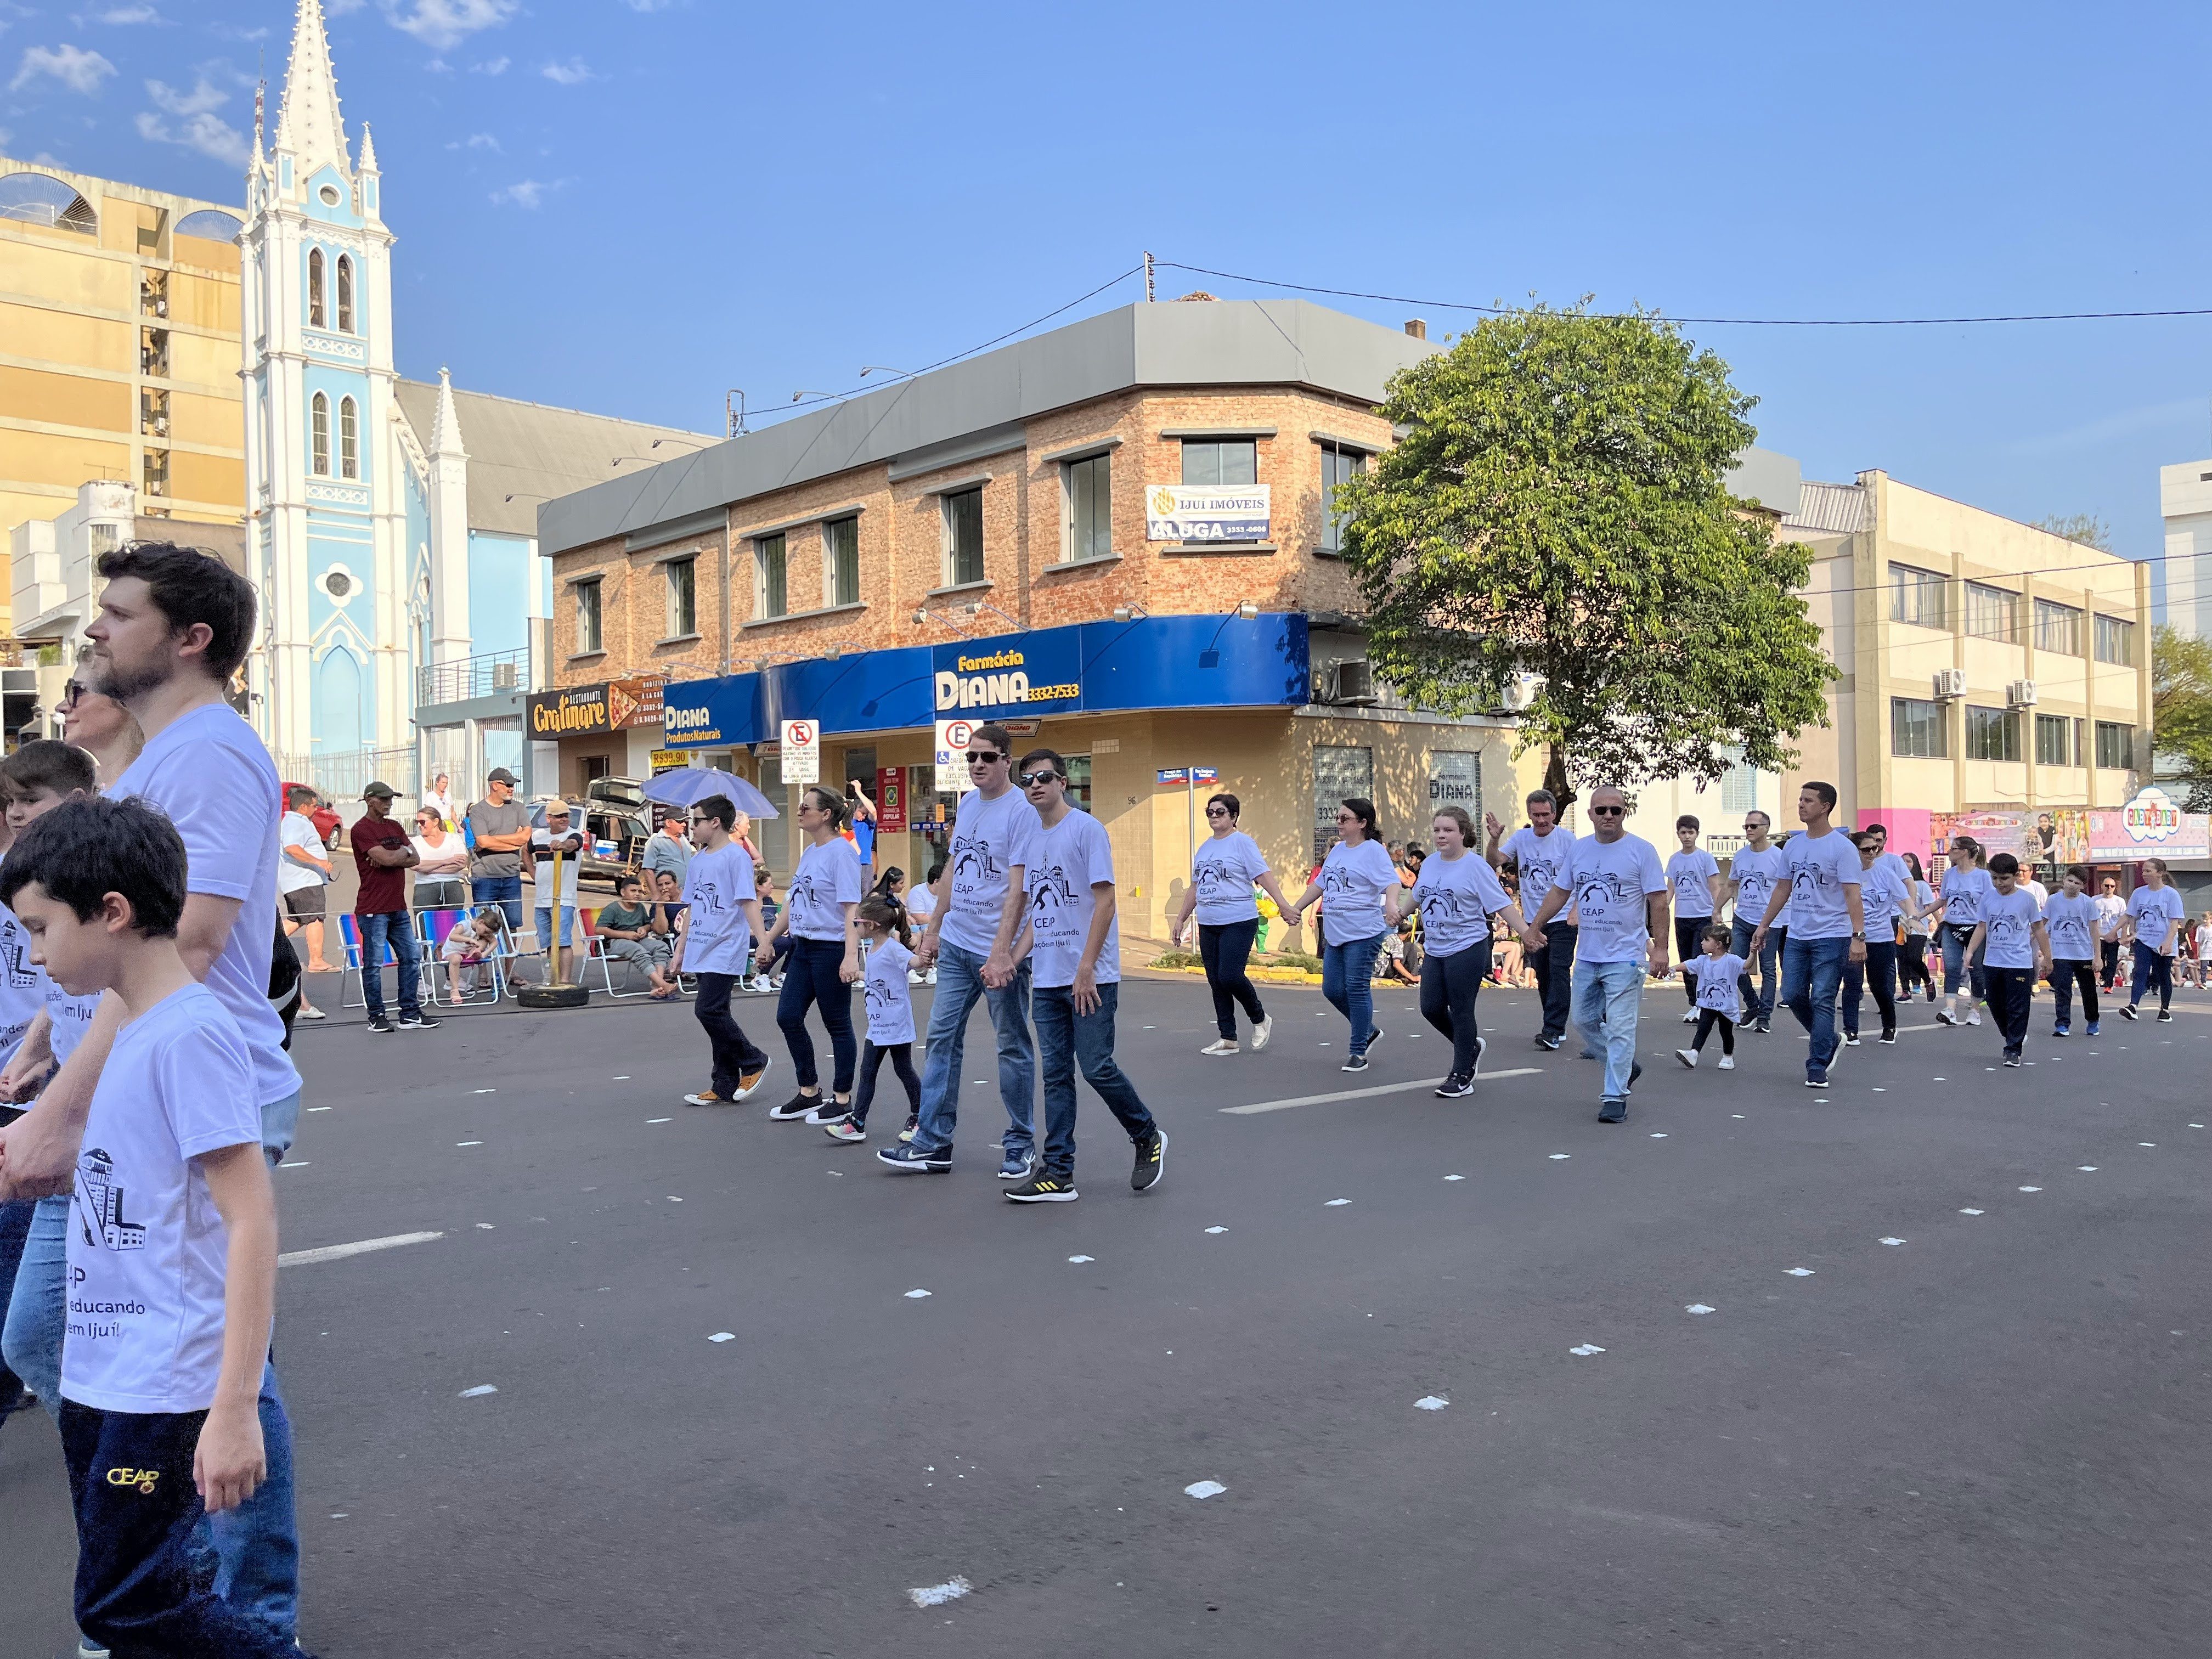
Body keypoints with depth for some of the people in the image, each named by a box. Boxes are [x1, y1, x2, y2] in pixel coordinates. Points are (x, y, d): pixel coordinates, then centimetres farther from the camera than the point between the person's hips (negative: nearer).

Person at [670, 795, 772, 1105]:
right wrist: (680, 951, 19)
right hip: (702, 951, 8)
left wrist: (762, 940, -23)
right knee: (716, 1015, 9)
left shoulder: (736, 856, -9)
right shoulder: (698, 859, 15)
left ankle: (754, 1061, 4)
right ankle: (725, 1088, 15)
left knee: (708, 1010, -15)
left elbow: (749, 902, -14)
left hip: (725, 951, -8)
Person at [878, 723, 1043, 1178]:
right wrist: (933, 929, 18)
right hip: (956, 944, 7)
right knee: (942, 1038, 6)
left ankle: (1021, 1147, 17)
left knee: (1013, 1047, 5)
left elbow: (1019, 887, -18)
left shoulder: (1022, 811, -12)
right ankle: (933, 1145, 12)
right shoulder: (966, 803, 11)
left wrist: (1001, 952, -24)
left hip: (999, 951, -7)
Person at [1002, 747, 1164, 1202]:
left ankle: (1148, 1139, 18)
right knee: (1056, 1075, 6)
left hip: (1090, 977, -7)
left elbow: (1105, 900, -12)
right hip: (1047, 978, 7)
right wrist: (1013, 960, 7)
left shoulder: (1086, 828, -7)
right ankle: (1058, 1174, 10)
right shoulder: (1031, 839, 14)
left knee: (1096, 1066, -5)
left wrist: (1085, 968, -18)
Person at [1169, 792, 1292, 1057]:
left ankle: (1260, 1019, 11)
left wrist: (1283, 905, -25)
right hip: (1208, 925, 7)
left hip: (1239, 922, -7)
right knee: (1216, 983, 6)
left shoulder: (1242, 842, -5)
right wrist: (1180, 919, 21)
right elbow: (1195, 888, 22)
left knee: (1230, 976, -15)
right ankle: (1228, 1039, 14)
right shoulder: (1204, 848, 16)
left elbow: (1264, 876, -13)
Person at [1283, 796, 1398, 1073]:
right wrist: (1297, 909, 25)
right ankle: (1368, 1032, 29)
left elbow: (1391, 883, -20)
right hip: (1334, 934, 8)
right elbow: (1321, 884, 25)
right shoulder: (1337, 850, 15)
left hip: (1363, 933, -8)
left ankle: (1358, 1052, 7)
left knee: (1357, 990, -5)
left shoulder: (1374, 851, -9)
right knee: (1332, 989, 9)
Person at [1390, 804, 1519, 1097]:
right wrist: (1399, 914, 39)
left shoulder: (1476, 866, -11)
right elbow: (1417, 896, 27)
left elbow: (1502, 903, -15)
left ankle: (1462, 1076, 11)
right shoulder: (1429, 864, 8)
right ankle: (1470, 1046, 33)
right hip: (1434, 950, 7)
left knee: (1461, 1011, -1)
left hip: (1467, 949, -7)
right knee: (1431, 1008, 6)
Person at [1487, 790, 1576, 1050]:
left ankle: (1552, 1031, -15)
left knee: (1559, 972, -13)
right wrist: (1494, 839, -15)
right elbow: (1493, 863, 2)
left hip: (1562, 919, -5)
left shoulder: (1567, 838, -8)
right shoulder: (1521, 837, 4)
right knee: (1542, 975, 11)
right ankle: (1557, 1028, 23)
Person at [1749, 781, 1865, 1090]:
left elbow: (1852, 894, -15)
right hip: (1797, 935, 7)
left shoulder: (1842, 847, -10)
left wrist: (1858, 936, -23)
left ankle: (1817, 1068, 2)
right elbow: (1783, 889, 19)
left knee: (1822, 1002, -4)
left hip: (1831, 937, -6)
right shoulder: (1793, 846, 10)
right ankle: (1829, 1040, 30)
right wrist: (1764, 926, 19)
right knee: (1792, 996, 7)